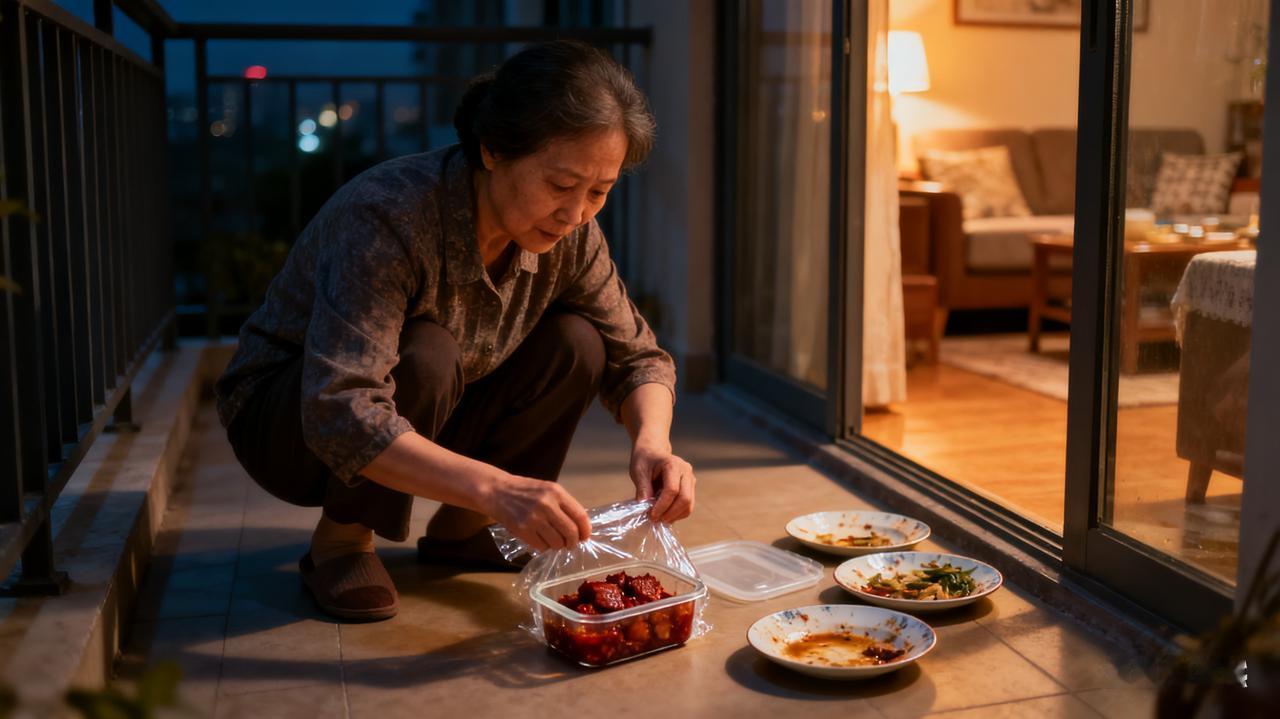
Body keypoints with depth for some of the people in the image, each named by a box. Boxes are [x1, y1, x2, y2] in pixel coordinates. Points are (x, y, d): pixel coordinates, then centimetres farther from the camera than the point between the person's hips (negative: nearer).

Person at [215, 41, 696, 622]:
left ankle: (457, 530, 0)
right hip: (288, 417, -5)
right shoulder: (385, 217, -34)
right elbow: (340, 415, -43)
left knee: (574, 343, -15)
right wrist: (494, 487, -54)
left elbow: (637, 358, -6)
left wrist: (652, 441, -28)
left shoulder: (570, 235, -15)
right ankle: (340, 539, -10)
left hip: (423, 425, 6)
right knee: (423, 358, -35)